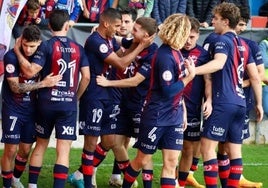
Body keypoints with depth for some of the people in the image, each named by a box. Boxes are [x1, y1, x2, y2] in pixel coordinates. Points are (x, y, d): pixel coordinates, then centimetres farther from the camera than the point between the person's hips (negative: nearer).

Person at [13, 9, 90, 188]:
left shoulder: (46, 46, -7)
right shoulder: (78, 48, 3)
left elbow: (30, 71, -16)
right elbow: (86, 76, 2)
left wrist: (17, 52, -5)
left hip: (47, 102, 0)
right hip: (69, 104, 0)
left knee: (41, 145, 16)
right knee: (63, 150, -2)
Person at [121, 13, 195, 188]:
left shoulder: (176, 52, 6)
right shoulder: (165, 56, -20)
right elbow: (168, 91, -21)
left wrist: (183, 111, 17)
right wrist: (189, 77, -18)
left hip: (174, 117, 8)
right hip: (157, 117, -8)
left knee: (171, 162, 3)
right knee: (142, 160, 6)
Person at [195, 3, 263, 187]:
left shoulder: (222, 40, -7)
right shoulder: (243, 44, 16)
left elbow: (219, 63, -29)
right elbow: (255, 77, 16)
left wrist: (193, 71, -42)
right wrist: (259, 104, 23)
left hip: (223, 103, -8)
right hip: (240, 103, 8)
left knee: (208, 146, -5)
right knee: (234, 150, 9)